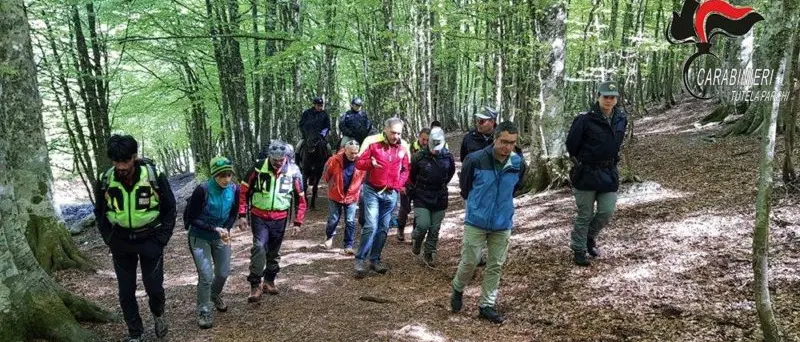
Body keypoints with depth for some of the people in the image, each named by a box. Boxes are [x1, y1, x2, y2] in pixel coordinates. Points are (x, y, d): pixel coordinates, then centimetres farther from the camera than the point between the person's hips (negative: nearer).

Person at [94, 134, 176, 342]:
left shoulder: (155, 176, -16)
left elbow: (169, 208, -4)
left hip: (150, 240, -2)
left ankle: (158, 313, 35)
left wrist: (161, 239, -8)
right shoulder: (105, 180, -9)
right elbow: (99, 212, 8)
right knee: (126, 292, 7)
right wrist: (109, 239, 1)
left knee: (154, 287, 2)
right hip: (121, 243, 2)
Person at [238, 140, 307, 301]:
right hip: (259, 216, -2)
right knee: (259, 247, -17)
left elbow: (300, 199, 2)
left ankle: (269, 281, 31)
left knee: (274, 251, 13)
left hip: (280, 219, 2)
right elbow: (244, 191, -2)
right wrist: (242, 214, -6)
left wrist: (298, 222, 0)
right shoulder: (259, 167, -12)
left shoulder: (293, 172, -8)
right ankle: (255, 285, -9)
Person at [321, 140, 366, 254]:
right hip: (335, 196, 0)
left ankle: (348, 246, 11)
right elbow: (326, 176, -1)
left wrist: (356, 188, 6)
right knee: (333, 220, 12)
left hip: (352, 197, 0)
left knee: (350, 222, 0)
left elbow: (364, 178, 4)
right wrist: (332, 185, 9)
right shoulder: (334, 160, -19)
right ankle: (329, 236, 42)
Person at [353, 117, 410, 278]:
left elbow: (405, 169, 13)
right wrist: (371, 163, -27)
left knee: (383, 228, 10)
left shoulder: (403, 147, 1)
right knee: (371, 226, -14)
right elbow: (359, 163, -7)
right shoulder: (373, 142, -10)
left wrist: (399, 184, -1)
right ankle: (359, 260, -3)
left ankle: (375, 260, 21)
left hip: (391, 193, 4)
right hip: (372, 191, -4)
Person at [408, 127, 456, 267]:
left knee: (434, 229, 7)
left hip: (439, 198, 3)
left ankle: (429, 254, 24)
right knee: (423, 225, -14)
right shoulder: (419, 157, -13)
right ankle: (416, 240, 18)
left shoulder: (447, 157, -6)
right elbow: (411, 176, 2)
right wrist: (412, 192, 10)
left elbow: (450, 173, 14)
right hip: (422, 198, -2)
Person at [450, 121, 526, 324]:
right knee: (470, 261, 1)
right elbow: (464, 186, 2)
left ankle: (487, 306, 22)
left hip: (503, 224, 3)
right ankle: (458, 290, 30)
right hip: (476, 221, -3)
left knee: (496, 265, 8)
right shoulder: (476, 159, -18)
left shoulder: (519, 164, -8)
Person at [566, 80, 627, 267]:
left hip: (609, 174, 5)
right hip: (586, 174, -5)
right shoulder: (585, 119, -16)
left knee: (607, 211, 3)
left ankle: (590, 237, 31)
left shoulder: (621, 120, 2)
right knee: (585, 215, 3)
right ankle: (579, 250, 18)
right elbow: (571, 145, -5)